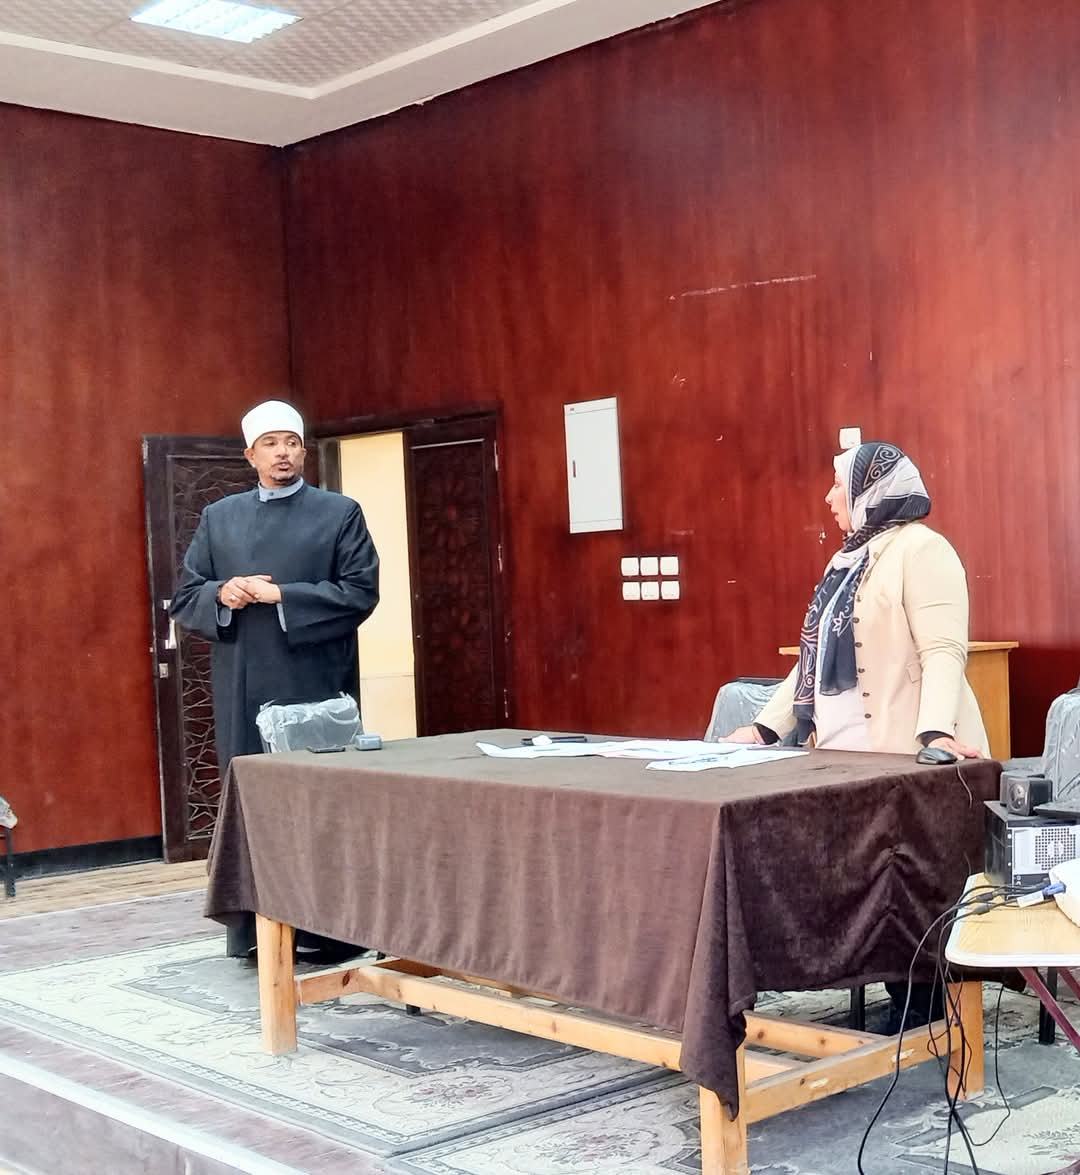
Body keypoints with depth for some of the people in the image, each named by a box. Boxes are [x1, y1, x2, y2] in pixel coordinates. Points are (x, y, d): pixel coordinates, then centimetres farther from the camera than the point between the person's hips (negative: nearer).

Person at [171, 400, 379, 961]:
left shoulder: (340, 513, 4)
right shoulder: (219, 518, 13)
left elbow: (361, 592, -6)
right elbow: (184, 599, 12)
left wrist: (282, 595, -14)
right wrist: (222, 594, -11)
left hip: (317, 688, -2)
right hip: (243, 691, 3)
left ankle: (329, 930, 9)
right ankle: (253, 931, 12)